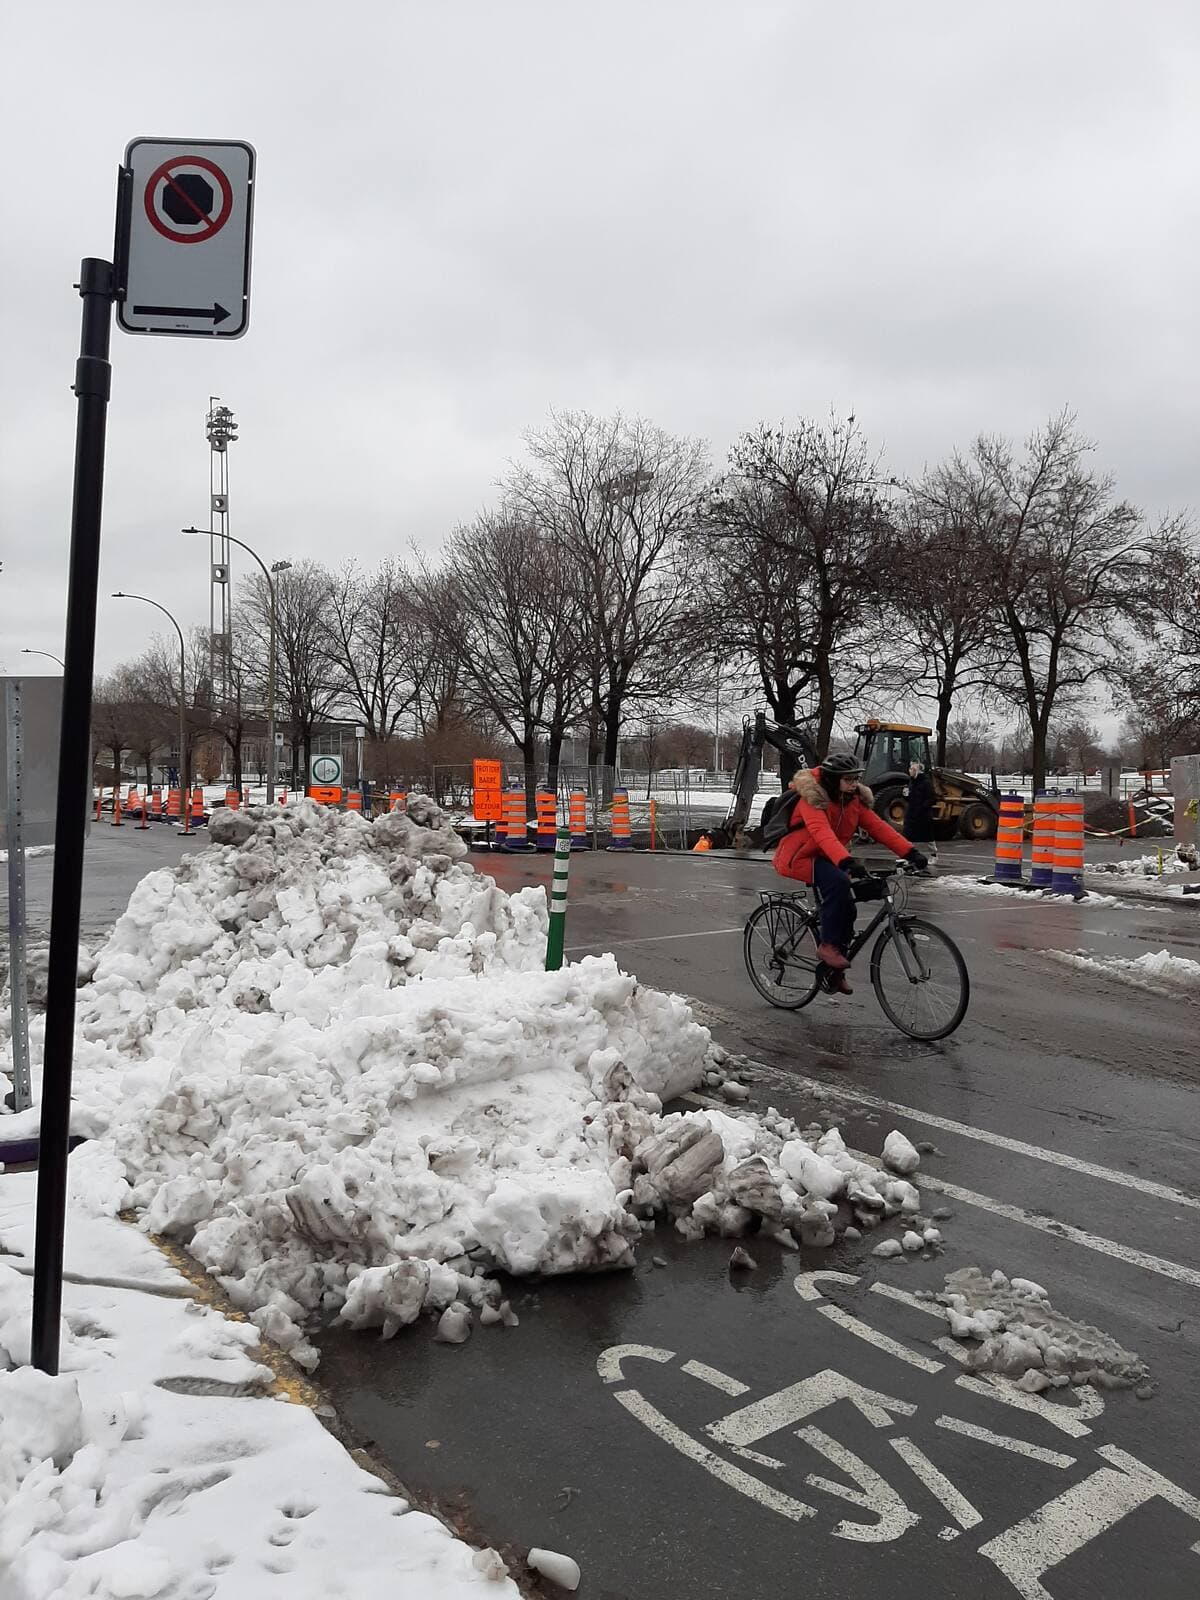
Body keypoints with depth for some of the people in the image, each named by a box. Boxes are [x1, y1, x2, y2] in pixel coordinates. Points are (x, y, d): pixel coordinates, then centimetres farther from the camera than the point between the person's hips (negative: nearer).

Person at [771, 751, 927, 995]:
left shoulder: (854, 800, 0)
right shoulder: (813, 798, -22)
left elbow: (878, 827, -9)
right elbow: (822, 833, -38)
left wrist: (911, 852, -22)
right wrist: (847, 862, -53)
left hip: (826, 859, 8)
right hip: (799, 858, -8)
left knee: (846, 904, -1)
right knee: (840, 883, -32)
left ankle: (835, 972, 15)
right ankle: (828, 945, -20)